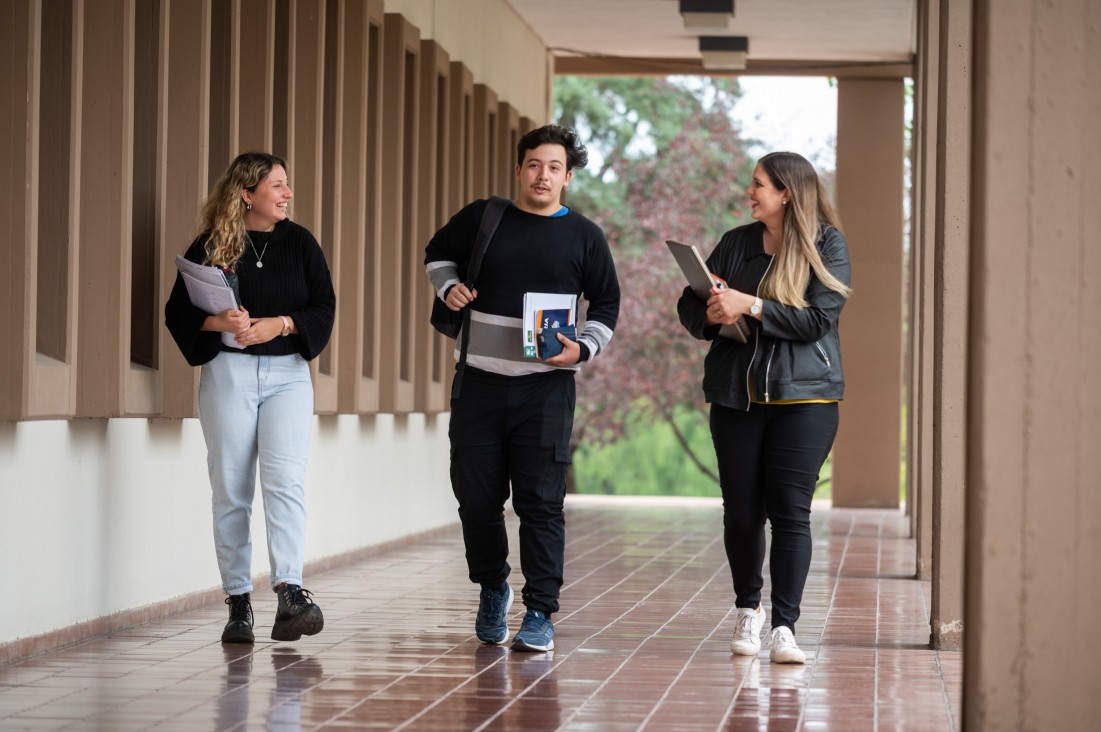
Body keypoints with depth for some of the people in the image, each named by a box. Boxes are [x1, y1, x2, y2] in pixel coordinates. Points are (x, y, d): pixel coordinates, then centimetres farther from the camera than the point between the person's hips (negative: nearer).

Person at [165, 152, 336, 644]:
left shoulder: (299, 243, 7)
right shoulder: (209, 247, 2)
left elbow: (324, 308, 4)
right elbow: (178, 313, 2)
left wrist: (278, 324, -12)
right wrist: (220, 322, -17)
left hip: (288, 373, 0)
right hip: (228, 373, 0)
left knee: (284, 477, -16)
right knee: (230, 490, 2)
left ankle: (290, 593, -24)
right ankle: (238, 602, 9)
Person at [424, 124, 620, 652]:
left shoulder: (583, 237, 4)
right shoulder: (480, 219, 5)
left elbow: (607, 305, 10)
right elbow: (438, 253, 23)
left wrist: (583, 349, -6)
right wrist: (448, 287, 3)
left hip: (546, 387, -2)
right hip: (480, 383, 2)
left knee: (541, 503, -5)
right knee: (476, 496, 7)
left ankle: (540, 614, 0)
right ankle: (492, 589, 30)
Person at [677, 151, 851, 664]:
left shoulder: (826, 245, -2)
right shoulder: (736, 242, 12)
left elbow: (818, 319, -12)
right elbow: (689, 305, 13)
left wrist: (750, 306, -18)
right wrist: (712, 315, -10)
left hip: (804, 395, -4)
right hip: (736, 394, 4)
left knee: (790, 510, -10)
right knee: (741, 510, 5)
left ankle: (784, 628, -9)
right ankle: (748, 610, 25)